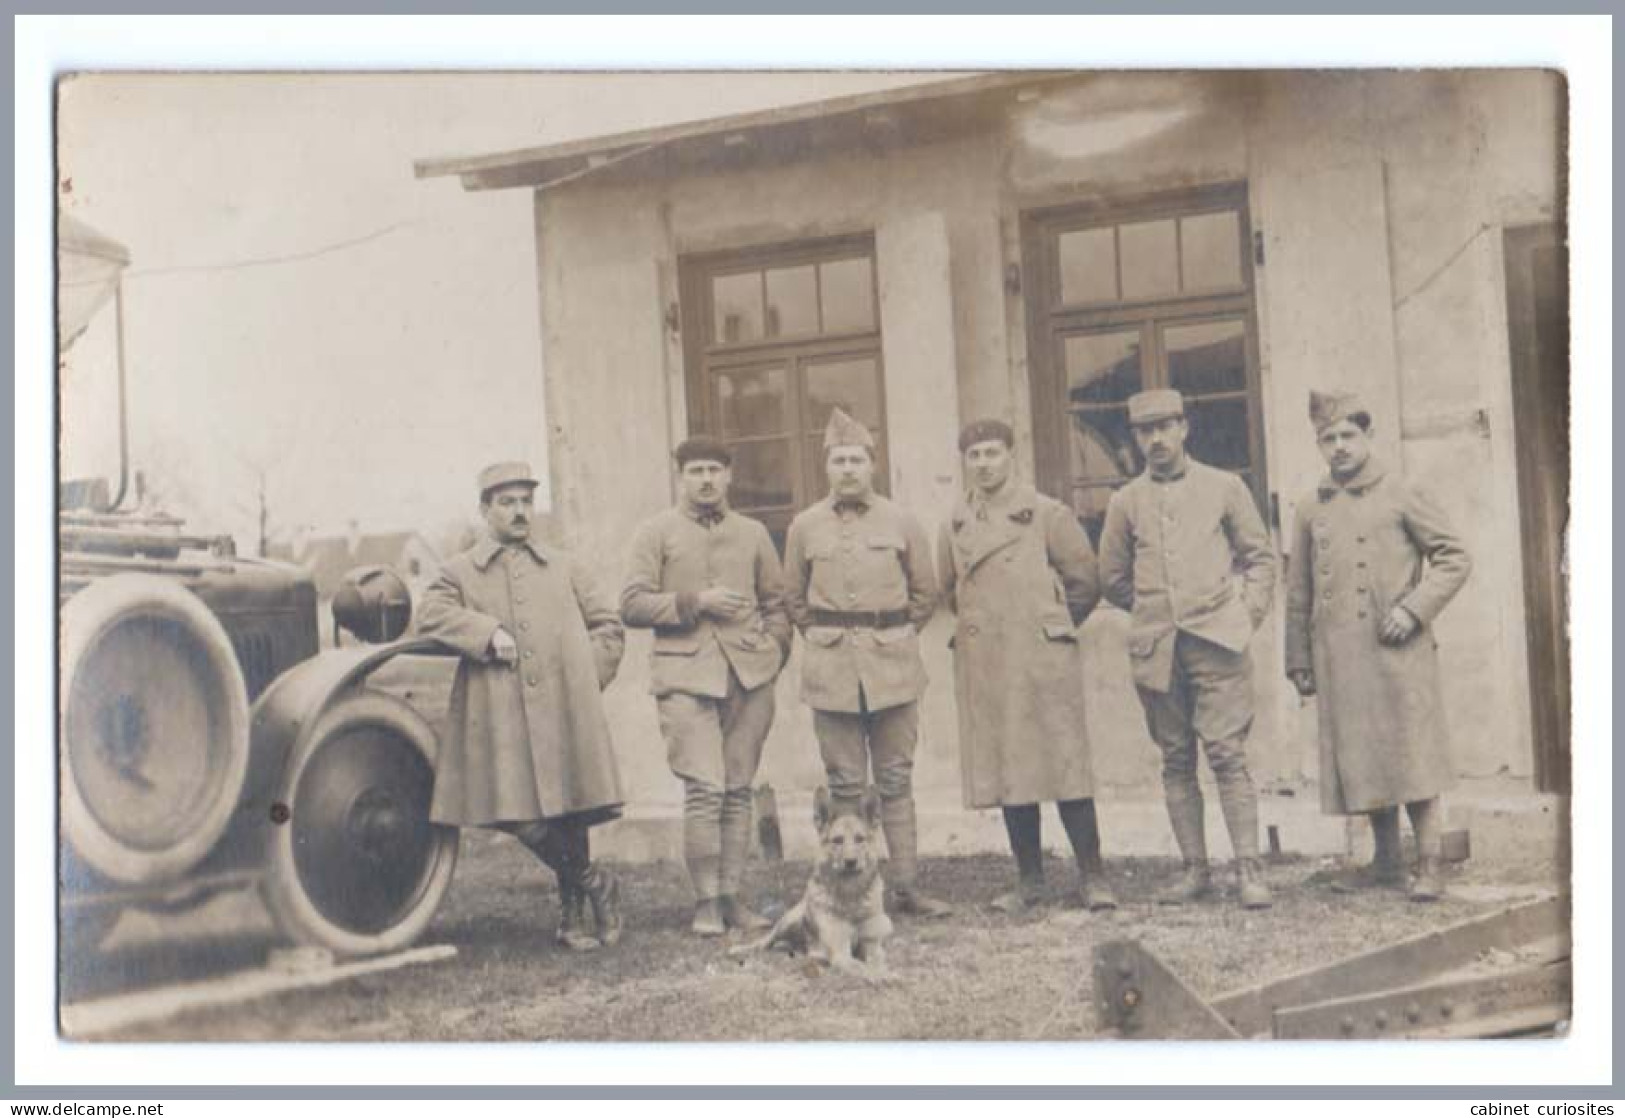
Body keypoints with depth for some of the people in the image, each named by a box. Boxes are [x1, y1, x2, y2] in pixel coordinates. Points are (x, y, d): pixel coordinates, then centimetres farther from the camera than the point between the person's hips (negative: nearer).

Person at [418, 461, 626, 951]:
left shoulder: (565, 568, 19)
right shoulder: (460, 572, 13)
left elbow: (607, 625, 21)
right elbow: (431, 615, -4)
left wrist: (588, 676, 8)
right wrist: (488, 632, -15)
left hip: (565, 712, 1)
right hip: (500, 718, -1)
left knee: (566, 809, -1)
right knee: (522, 816, -10)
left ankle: (573, 912, 17)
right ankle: (595, 883, 11)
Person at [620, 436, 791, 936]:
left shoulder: (753, 533, 15)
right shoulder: (656, 533, 6)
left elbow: (776, 603, 20)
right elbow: (632, 606, -1)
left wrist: (772, 652, 5)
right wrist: (694, 602, -10)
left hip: (749, 674, 3)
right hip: (687, 674, -3)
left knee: (738, 791, 5)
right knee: (704, 789, -12)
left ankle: (731, 896, 13)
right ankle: (705, 901, -1)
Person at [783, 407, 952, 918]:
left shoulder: (902, 523, 3)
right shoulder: (804, 527, 4)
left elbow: (925, 594, 11)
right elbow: (794, 598, 14)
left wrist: (894, 640, 9)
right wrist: (826, 643, 9)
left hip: (894, 668, 0)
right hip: (830, 671, 0)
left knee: (896, 782, 6)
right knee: (845, 786, 3)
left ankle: (906, 887, 12)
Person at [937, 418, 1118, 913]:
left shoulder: (1047, 514, -1)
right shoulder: (955, 526, 10)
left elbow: (1086, 581, 3)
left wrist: (1051, 627, 7)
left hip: (1044, 659, -4)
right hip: (984, 664, 4)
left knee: (1066, 766, -4)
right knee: (1006, 773, 6)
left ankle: (1091, 877, 4)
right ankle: (1029, 881, 15)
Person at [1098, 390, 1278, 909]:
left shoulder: (1225, 487, 6)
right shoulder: (1125, 502, 9)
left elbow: (1261, 556, 11)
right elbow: (1112, 581, 17)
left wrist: (1248, 614, 0)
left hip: (1216, 641, -2)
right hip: (1156, 650, 2)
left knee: (1227, 754, -8)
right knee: (1176, 763, 6)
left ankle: (1249, 870, -4)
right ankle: (1195, 870, 13)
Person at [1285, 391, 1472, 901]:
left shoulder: (1401, 493, 1)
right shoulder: (1312, 508, 11)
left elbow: (1454, 558, 1)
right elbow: (1298, 592, 15)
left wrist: (1413, 609, -12)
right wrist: (1299, 659, 12)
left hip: (1398, 651, -4)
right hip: (1339, 657, 4)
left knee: (1412, 755, -3)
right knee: (1359, 758, 8)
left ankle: (1428, 868, 4)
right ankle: (1387, 860, 20)